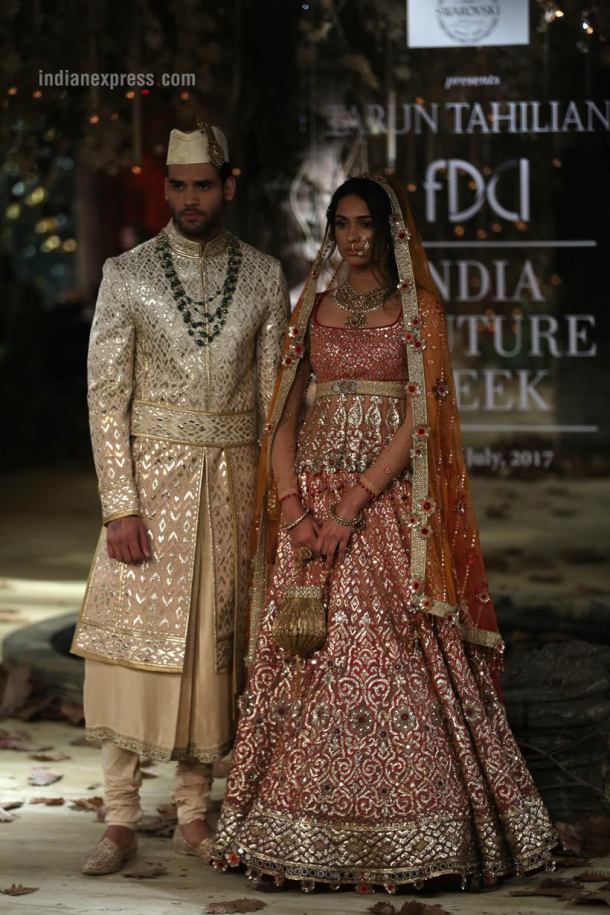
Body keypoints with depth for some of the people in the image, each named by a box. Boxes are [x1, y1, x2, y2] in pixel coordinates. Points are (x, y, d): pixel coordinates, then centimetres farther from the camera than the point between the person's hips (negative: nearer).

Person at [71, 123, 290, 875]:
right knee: (134, 638, -4)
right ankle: (120, 820, 3)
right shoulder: (126, 275, -1)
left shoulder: (264, 278, 5)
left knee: (211, 644, 6)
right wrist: (120, 505, -11)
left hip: (232, 480, 2)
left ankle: (193, 815, 16)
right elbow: (106, 396, -4)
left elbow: (273, 395, 8)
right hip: (151, 476, -2)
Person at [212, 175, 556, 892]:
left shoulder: (418, 310, 2)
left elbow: (420, 418, -7)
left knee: (394, 659, -8)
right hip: (312, 501, 4)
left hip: (388, 504, -3)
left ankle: (409, 837, -2)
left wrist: (352, 506, -15)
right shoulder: (313, 310, 14)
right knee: (306, 662, 0)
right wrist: (294, 509, -6)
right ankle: (306, 833, 6)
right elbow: (284, 417, 9)